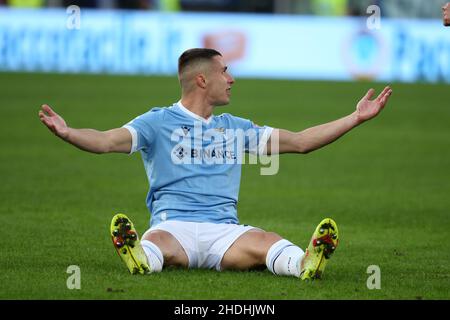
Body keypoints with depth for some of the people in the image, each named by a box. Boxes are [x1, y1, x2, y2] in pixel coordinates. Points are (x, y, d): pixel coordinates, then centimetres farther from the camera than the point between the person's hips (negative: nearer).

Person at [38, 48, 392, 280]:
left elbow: (300, 141, 25)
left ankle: (306, 262, -62)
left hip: (225, 229, 3)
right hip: (174, 225, -3)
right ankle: (140, 258, -74)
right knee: (154, 243, -40)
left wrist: (357, 118, 22)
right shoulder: (158, 122, 10)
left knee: (267, 242, -32)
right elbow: (107, 141, -4)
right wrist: (66, 132, -24)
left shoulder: (235, 127, 24)